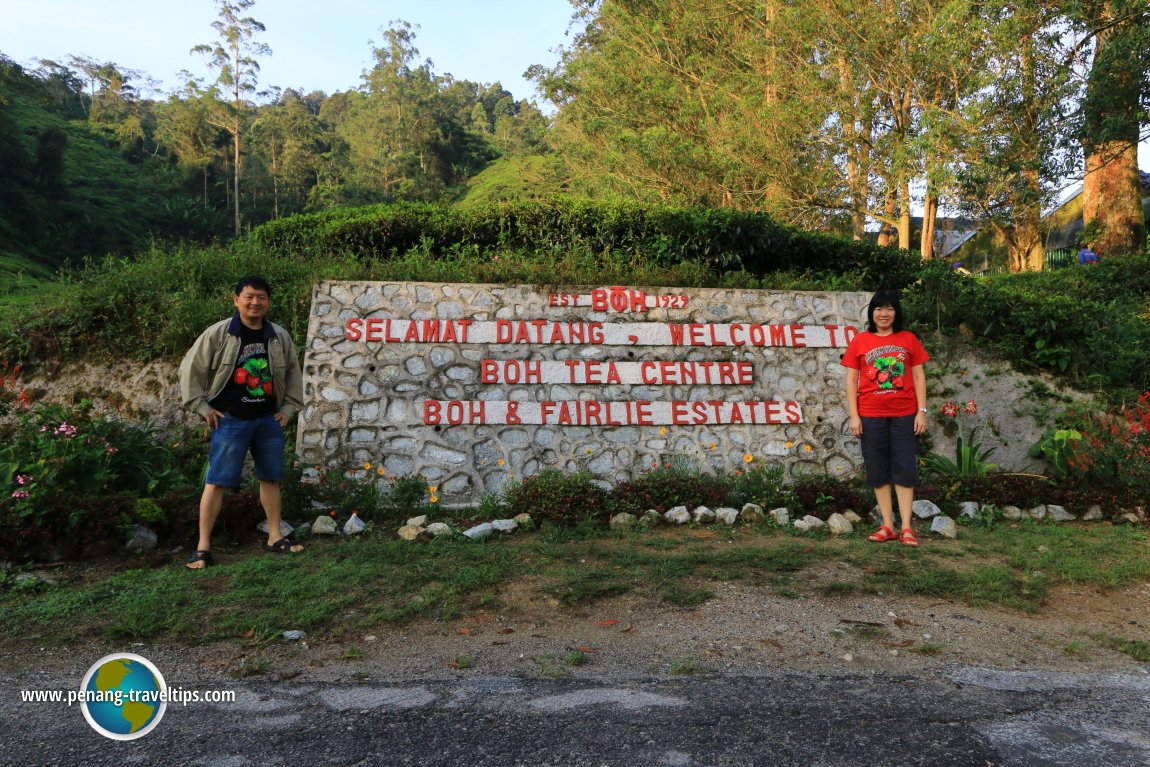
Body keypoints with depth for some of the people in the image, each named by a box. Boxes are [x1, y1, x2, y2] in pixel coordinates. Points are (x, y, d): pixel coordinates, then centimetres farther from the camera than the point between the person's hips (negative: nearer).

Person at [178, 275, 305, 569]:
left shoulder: (280, 336, 4)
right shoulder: (218, 334, -8)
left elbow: (293, 372, 16)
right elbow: (190, 369, -4)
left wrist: (289, 407, 10)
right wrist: (202, 407, -6)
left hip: (269, 420, 4)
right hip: (230, 421, -4)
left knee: (271, 478, 11)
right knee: (217, 481, -3)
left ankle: (275, 538, 23)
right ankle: (203, 548, 3)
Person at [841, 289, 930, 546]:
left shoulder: (908, 339, 6)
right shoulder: (859, 341, 3)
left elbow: (918, 376, 6)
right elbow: (851, 380, 3)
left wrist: (922, 411, -2)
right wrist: (854, 416, -3)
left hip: (904, 414, 0)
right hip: (871, 416, 0)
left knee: (905, 469, 1)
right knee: (879, 471, 5)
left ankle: (906, 527, 7)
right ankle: (887, 526, 14)